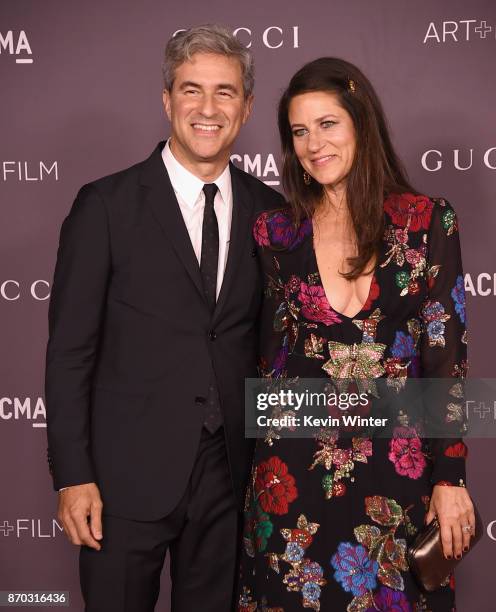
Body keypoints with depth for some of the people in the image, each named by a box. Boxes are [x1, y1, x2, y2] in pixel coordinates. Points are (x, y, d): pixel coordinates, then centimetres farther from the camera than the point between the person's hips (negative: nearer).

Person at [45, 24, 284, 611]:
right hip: (128, 475, -3)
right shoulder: (105, 205, -6)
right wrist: (72, 476, -10)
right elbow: (69, 349, -7)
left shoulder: (268, 210, 4)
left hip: (230, 474, 3)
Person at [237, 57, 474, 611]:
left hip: (398, 462, -1)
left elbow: (446, 351, -6)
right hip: (296, 465, 2)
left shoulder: (426, 221, -5)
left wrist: (450, 477, -8)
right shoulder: (276, 231, 1)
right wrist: (267, 463, 10)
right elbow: (273, 348, 8)